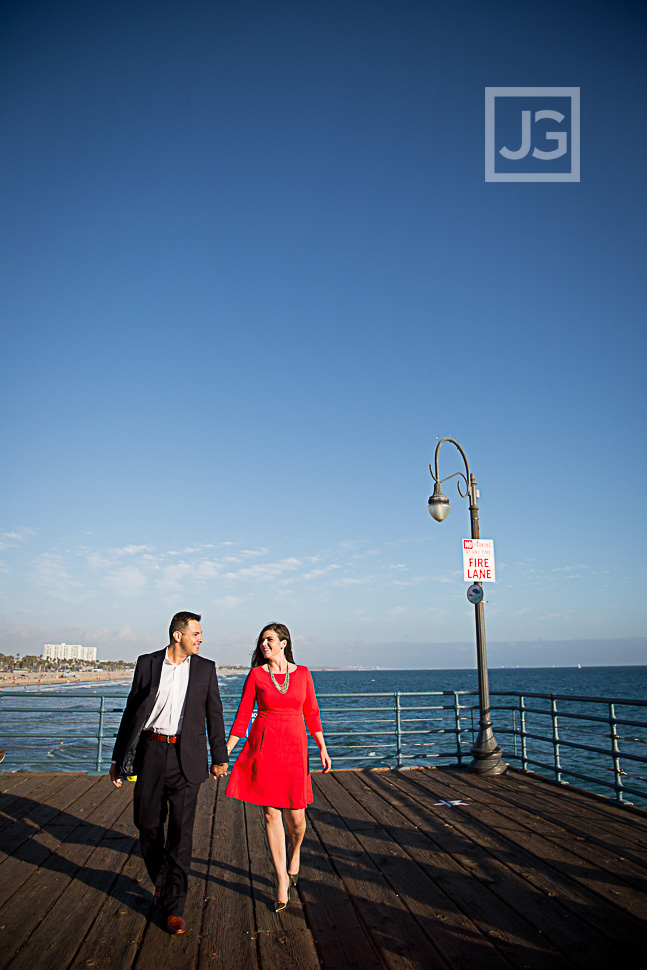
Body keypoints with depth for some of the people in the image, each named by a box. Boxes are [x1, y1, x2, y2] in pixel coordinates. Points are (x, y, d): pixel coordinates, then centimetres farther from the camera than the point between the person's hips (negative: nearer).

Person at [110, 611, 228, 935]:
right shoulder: (147, 664, 1)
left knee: (181, 832, 0)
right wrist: (119, 759, 6)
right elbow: (132, 712, 5)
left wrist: (219, 757, 9)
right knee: (147, 823, 10)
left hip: (186, 758, -1)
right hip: (150, 753, 1)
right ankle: (161, 880, 38)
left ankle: (173, 907, 13)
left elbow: (214, 715, 8)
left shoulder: (205, 668, 3)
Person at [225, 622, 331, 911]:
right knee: (271, 813, 1)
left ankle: (294, 854, 37)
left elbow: (311, 714, 8)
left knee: (295, 816, 2)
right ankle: (282, 882, 16)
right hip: (264, 747, 0)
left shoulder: (302, 673, 3)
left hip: (294, 748, 1)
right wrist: (223, 753, -2)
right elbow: (242, 716, 1)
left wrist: (323, 749, 3)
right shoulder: (256, 675, 0)